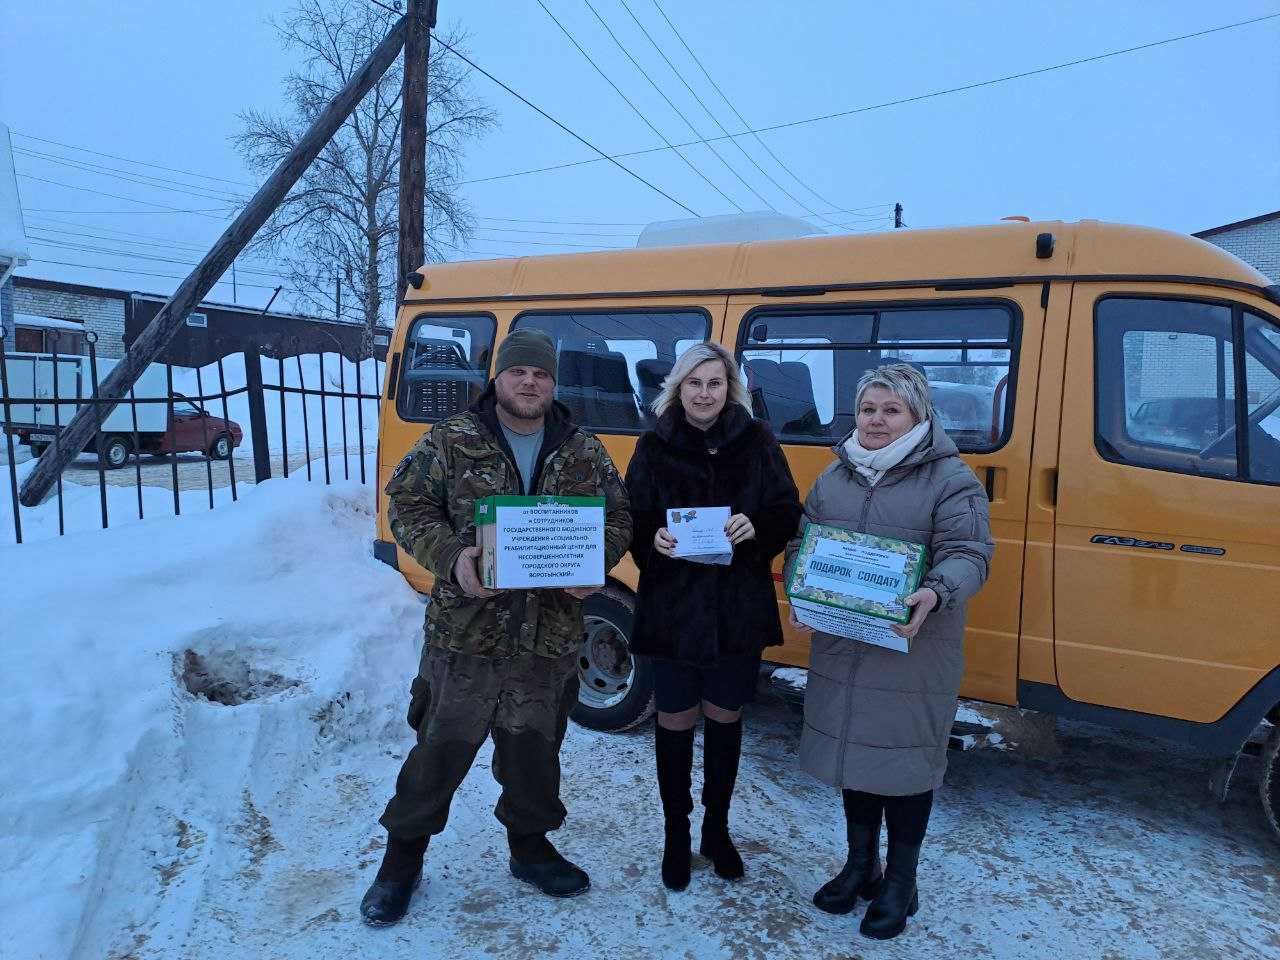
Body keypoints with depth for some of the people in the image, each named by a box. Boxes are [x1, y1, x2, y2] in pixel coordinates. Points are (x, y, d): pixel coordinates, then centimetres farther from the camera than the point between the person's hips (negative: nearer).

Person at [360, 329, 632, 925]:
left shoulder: (584, 453, 5)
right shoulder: (451, 441, -2)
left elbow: (618, 518, 10)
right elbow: (406, 504, -2)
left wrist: (595, 562, -10)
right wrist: (450, 557, -19)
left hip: (549, 636, 3)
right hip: (465, 630, -2)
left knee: (534, 748, 18)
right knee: (441, 746, 9)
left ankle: (530, 845, 42)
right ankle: (403, 856, 32)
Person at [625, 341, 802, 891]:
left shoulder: (757, 443, -1)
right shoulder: (654, 448, -1)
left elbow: (787, 516, -1)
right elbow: (633, 524, -1)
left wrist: (756, 528, -21)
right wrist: (652, 540, -22)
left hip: (740, 612, 1)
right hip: (672, 611, -1)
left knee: (725, 721, 16)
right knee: (674, 725, 10)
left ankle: (717, 829, 37)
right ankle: (676, 836, 31)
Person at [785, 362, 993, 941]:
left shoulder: (949, 479, -6)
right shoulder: (834, 476, 9)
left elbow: (967, 555, -14)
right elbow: (802, 544, 11)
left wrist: (936, 594, -34)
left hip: (912, 650, -4)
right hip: (840, 646, 5)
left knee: (906, 758, 7)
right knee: (851, 746, 16)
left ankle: (900, 883, 29)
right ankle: (860, 865, 37)